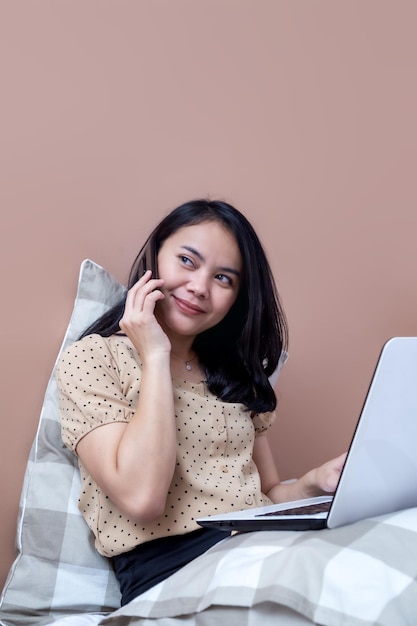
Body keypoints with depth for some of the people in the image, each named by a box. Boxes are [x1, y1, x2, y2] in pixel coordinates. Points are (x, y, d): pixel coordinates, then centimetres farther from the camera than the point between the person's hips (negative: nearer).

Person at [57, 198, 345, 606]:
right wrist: (155, 357, -10)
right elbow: (141, 498, -14)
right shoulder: (91, 358, 0)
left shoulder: (236, 374, 19)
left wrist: (316, 483, -5)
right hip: (168, 564, -6)